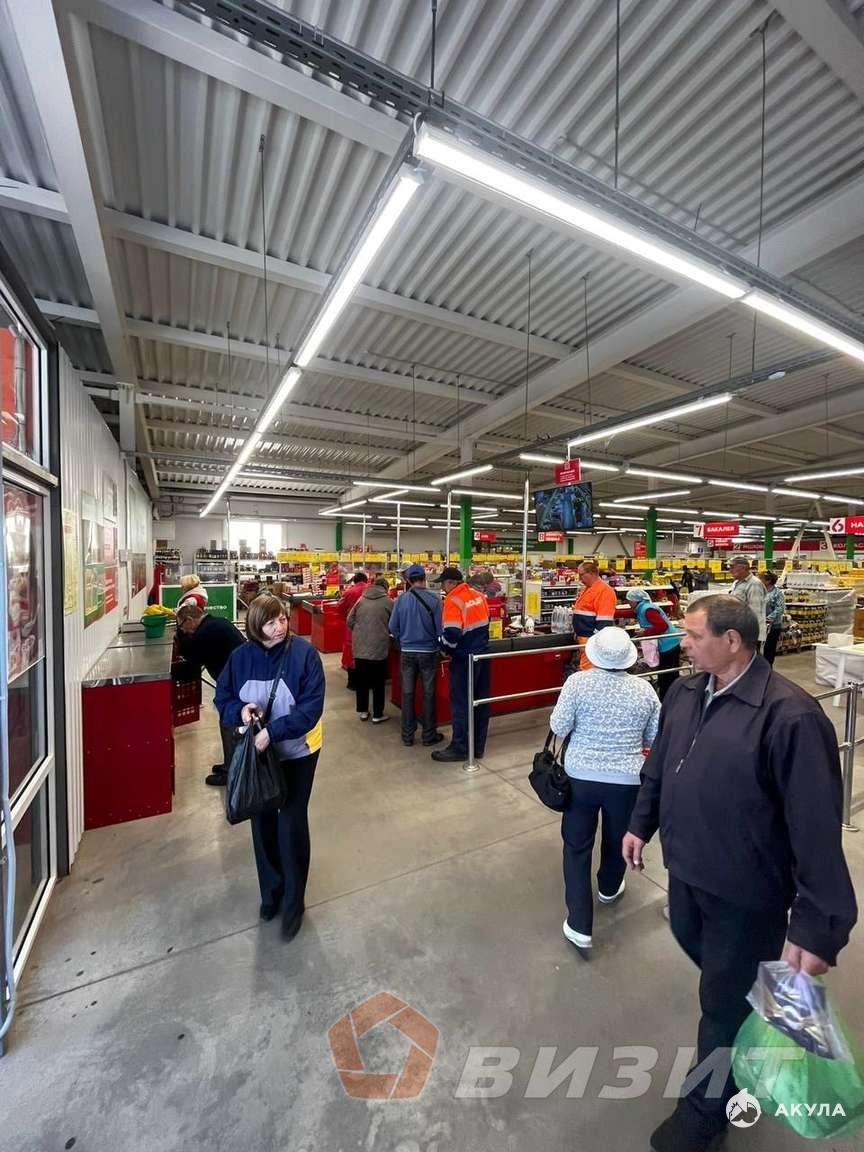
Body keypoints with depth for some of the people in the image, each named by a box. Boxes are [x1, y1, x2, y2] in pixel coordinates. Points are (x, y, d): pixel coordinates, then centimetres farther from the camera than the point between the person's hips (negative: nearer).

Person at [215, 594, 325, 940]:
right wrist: (240, 710, -20)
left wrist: (273, 732, -29)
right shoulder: (241, 657, -9)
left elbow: (311, 706, -21)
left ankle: (294, 902, 28)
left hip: (297, 752, -3)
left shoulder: (304, 653, -20)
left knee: (292, 824, 5)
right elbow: (222, 698, 2)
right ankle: (270, 890, 42)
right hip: (257, 752, 4)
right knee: (262, 821, 16)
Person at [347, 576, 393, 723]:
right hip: (378, 648, -4)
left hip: (359, 647, 4)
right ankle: (377, 715, 17)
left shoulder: (361, 599, 5)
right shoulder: (388, 602, -5)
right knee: (378, 683, 9)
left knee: (361, 681, 16)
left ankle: (363, 711, 28)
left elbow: (349, 621, 6)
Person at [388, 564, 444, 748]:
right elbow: (440, 628, -9)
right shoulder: (434, 599, -12)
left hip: (407, 652, 2)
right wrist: (438, 645, 10)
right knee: (428, 693, 10)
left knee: (407, 693, 12)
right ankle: (429, 735, 20)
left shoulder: (401, 599, -6)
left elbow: (393, 627, -2)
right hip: (428, 652, -2)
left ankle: (407, 735, 22)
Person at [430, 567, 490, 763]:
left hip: (464, 659, -8)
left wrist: (444, 648, -5)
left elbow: (452, 634, -24)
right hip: (482, 655, 8)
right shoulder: (479, 595, 5)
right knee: (481, 701, 13)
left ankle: (459, 748, 14)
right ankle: (478, 746, 24)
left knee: (460, 704, 4)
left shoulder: (453, 601, -18)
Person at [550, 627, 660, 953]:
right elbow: (655, 739, 1)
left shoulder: (577, 682, -15)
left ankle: (579, 925, 17)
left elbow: (558, 728, -12)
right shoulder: (644, 689, -8)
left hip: (581, 776, -2)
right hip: (627, 780, 2)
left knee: (577, 845, 14)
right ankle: (609, 888, 51)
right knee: (617, 840, 26)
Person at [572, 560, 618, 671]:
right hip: (583, 638, 10)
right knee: (583, 669, 15)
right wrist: (577, 632, 23)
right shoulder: (586, 589, 16)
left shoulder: (604, 590, -15)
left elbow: (604, 621, -20)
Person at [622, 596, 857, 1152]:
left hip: (745, 889, -6)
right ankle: (745, 1001, 63)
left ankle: (707, 1106, 45)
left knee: (725, 1003, 16)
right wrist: (641, 824, 13)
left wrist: (819, 924, -21)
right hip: (686, 866, 7)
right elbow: (659, 766, 7)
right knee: (693, 944, 32)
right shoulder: (684, 693, -5)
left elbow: (817, 824, -24)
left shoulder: (789, 714, -27)